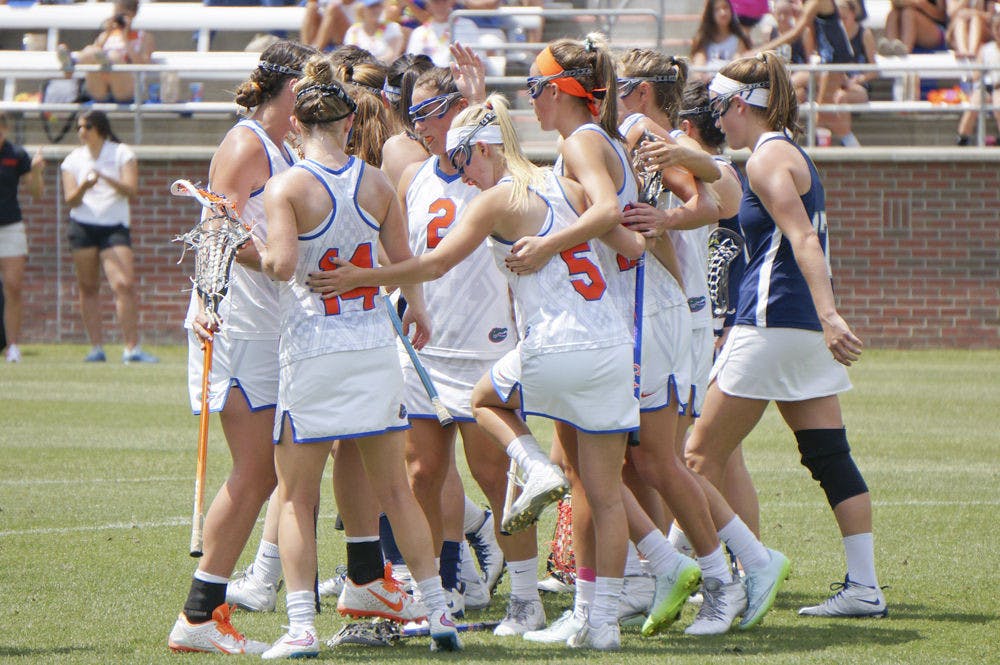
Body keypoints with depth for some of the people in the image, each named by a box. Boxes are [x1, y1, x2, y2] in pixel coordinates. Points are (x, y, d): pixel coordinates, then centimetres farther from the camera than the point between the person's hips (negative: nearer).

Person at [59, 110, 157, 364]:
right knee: (88, 286, 2)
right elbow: (70, 200, 2)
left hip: (115, 227, -2)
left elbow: (131, 191, -8)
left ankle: (132, 348, -15)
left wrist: (105, 178, -23)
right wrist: (84, 187, -19)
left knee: (125, 284, -15)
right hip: (83, 226, 3)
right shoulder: (73, 160, 9)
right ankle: (96, 347, 9)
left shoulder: (122, 154, 3)